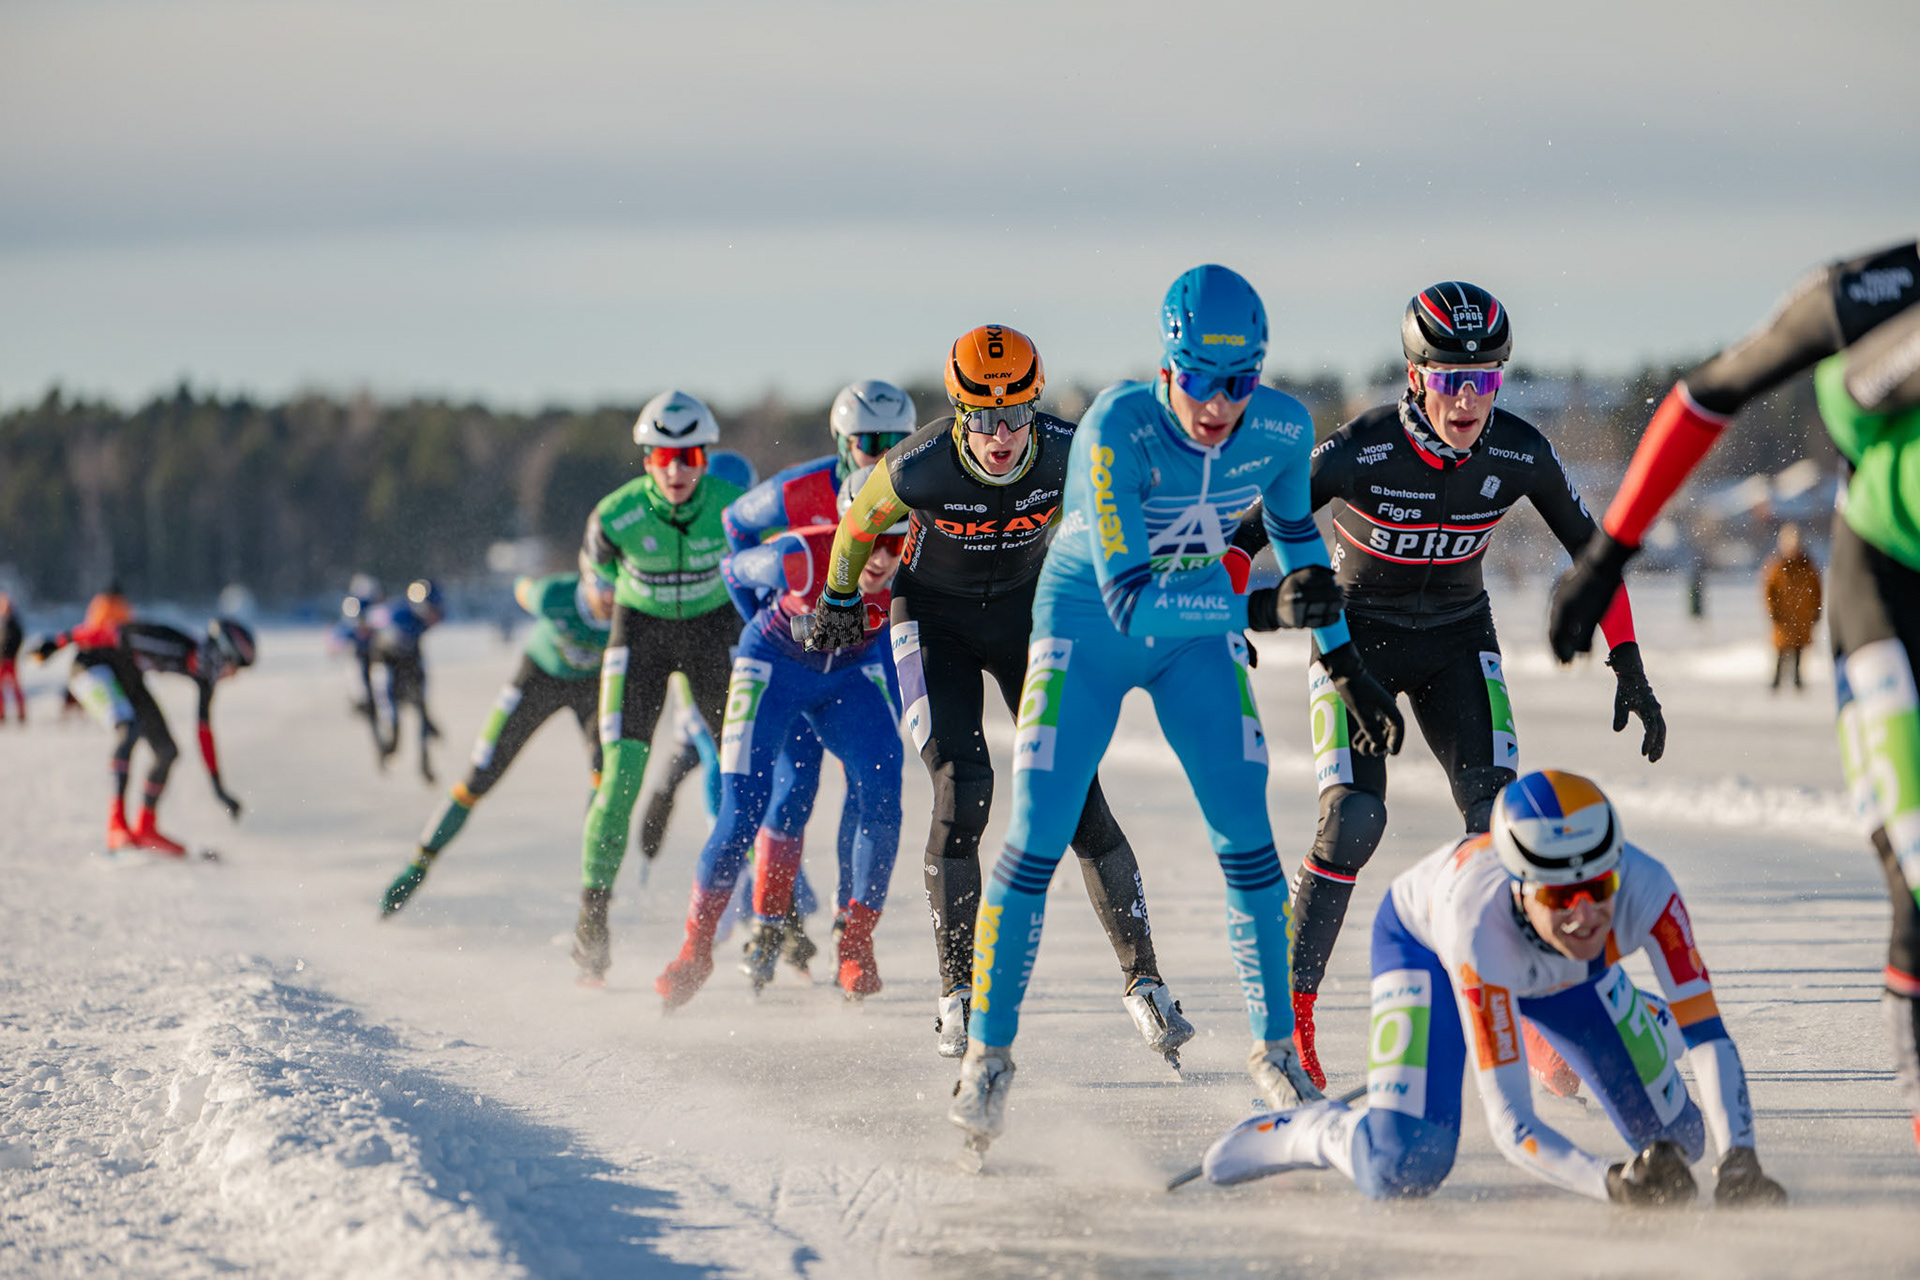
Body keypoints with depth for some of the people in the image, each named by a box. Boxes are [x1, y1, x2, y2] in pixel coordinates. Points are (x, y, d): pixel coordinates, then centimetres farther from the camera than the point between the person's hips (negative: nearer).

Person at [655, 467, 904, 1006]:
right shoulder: (798, 558, -34)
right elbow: (734, 571, -10)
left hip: (851, 673, 3)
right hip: (776, 664, -3)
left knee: (879, 798, -16)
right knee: (743, 809, -13)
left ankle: (856, 943, -1)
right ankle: (696, 949, 2)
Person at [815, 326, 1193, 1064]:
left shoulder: (1069, 456, -23)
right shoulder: (917, 469, -28)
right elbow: (860, 524, -5)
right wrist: (837, 600, 9)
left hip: (1027, 610, 2)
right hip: (935, 617, -2)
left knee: (1076, 791, -7)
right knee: (962, 790, -16)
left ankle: (1142, 980, -1)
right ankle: (958, 993, -5)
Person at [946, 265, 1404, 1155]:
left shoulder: (1282, 429, -20)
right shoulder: (1117, 430, -33)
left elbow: (1296, 531, 3)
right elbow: (1128, 598, -38)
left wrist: (1346, 665, 7)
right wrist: (1261, 608, -49)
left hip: (1197, 631, 3)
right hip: (1086, 623, -3)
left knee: (1247, 841, -4)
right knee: (1036, 841, -6)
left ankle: (1274, 1048, 12)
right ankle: (988, 1051, 9)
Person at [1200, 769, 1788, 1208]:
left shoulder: (1644, 887, -41)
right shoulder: (1481, 928, -47)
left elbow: (1707, 1034, -40)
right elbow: (1509, 1121, -47)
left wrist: (1738, 1163, -56)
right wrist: (1613, 1182, -64)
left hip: (1561, 972, 4)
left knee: (1678, 1138, 4)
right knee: (1401, 1172, -27)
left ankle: (1542, 1042, 35)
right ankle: (1311, 1131, 8)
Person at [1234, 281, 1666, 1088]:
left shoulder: (1521, 454, -16)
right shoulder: (1358, 453, -26)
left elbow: (1590, 550, -1)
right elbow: (1250, 529, -16)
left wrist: (1629, 669, -2)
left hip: (1456, 639, 3)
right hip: (1356, 637, -3)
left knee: (1497, 814, -16)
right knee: (1354, 819, -20)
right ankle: (1290, 1013, -6)